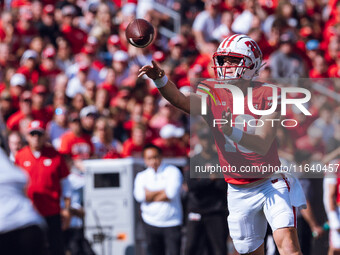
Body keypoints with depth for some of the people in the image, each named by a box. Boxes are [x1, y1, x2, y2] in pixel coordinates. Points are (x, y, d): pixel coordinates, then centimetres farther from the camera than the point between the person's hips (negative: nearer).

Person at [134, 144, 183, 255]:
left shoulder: (172, 171, 1)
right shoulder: (141, 176, 10)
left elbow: (172, 193, -15)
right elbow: (139, 195, -9)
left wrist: (150, 195, -4)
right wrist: (162, 191, -8)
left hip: (172, 224, -3)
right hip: (151, 224, 3)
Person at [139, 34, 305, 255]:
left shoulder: (268, 95, -11)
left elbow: (263, 145, -21)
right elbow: (181, 100, -27)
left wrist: (233, 132, -40)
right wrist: (160, 79, -48)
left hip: (271, 184, -3)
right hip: (238, 191, 3)